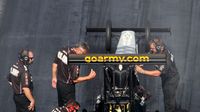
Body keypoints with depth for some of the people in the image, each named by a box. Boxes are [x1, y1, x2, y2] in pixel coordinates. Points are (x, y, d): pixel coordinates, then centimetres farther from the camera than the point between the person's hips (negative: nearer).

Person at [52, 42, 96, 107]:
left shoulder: (63, 51, -4)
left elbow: (55, 64, 8)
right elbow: (75, 80, -23)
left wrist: (54, 78, 19)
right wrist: (89, 77, -15)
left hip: (59, 83, 8)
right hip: (67, 86, -8)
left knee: (61, 106, 20)